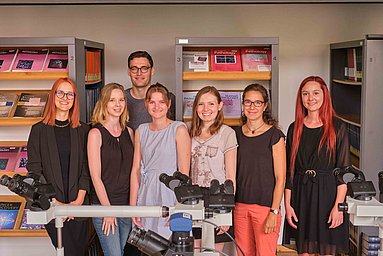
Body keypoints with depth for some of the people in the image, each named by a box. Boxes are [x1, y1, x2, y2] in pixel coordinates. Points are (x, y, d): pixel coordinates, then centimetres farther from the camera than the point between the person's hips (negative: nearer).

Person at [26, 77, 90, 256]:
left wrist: (79, 200, -8)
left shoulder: (82, 130, 7)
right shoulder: (39, 130, 1)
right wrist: (54, 201, -11)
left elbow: (86, 167, 4)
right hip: (51, 206, -2)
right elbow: (34, 170, -3)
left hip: (79, 205, 2)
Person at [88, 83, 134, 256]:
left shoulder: (129, 132, 10)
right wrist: (108, 209, -11)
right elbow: (95, 176, -8)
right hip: (103, 204, -5)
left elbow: (133, 170, 12)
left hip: (127, 205, 5)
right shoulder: (96, 133, -5)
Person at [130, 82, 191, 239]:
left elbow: (184, 172, -7)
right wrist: (132, 205, 4)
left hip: (170, 196, -4)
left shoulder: (178, 129, -3)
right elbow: (136, 170, 10)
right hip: (146, 196, 4)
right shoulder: (141, 131, 12)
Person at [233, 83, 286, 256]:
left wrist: (274, 212, -13)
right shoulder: (236, 134, 9)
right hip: (240, 206, 4)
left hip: (265, 206, -4)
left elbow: (280, 178, -7)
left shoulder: (274, 135, -4)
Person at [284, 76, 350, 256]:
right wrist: (287, 204, 3)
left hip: (328, 193, -3)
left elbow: (344, 170, -5)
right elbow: (289, 170, 9)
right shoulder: (295, 129, 8)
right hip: (301, 195, 3)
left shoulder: (337, 127, -2)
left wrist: (338, 206, -12)